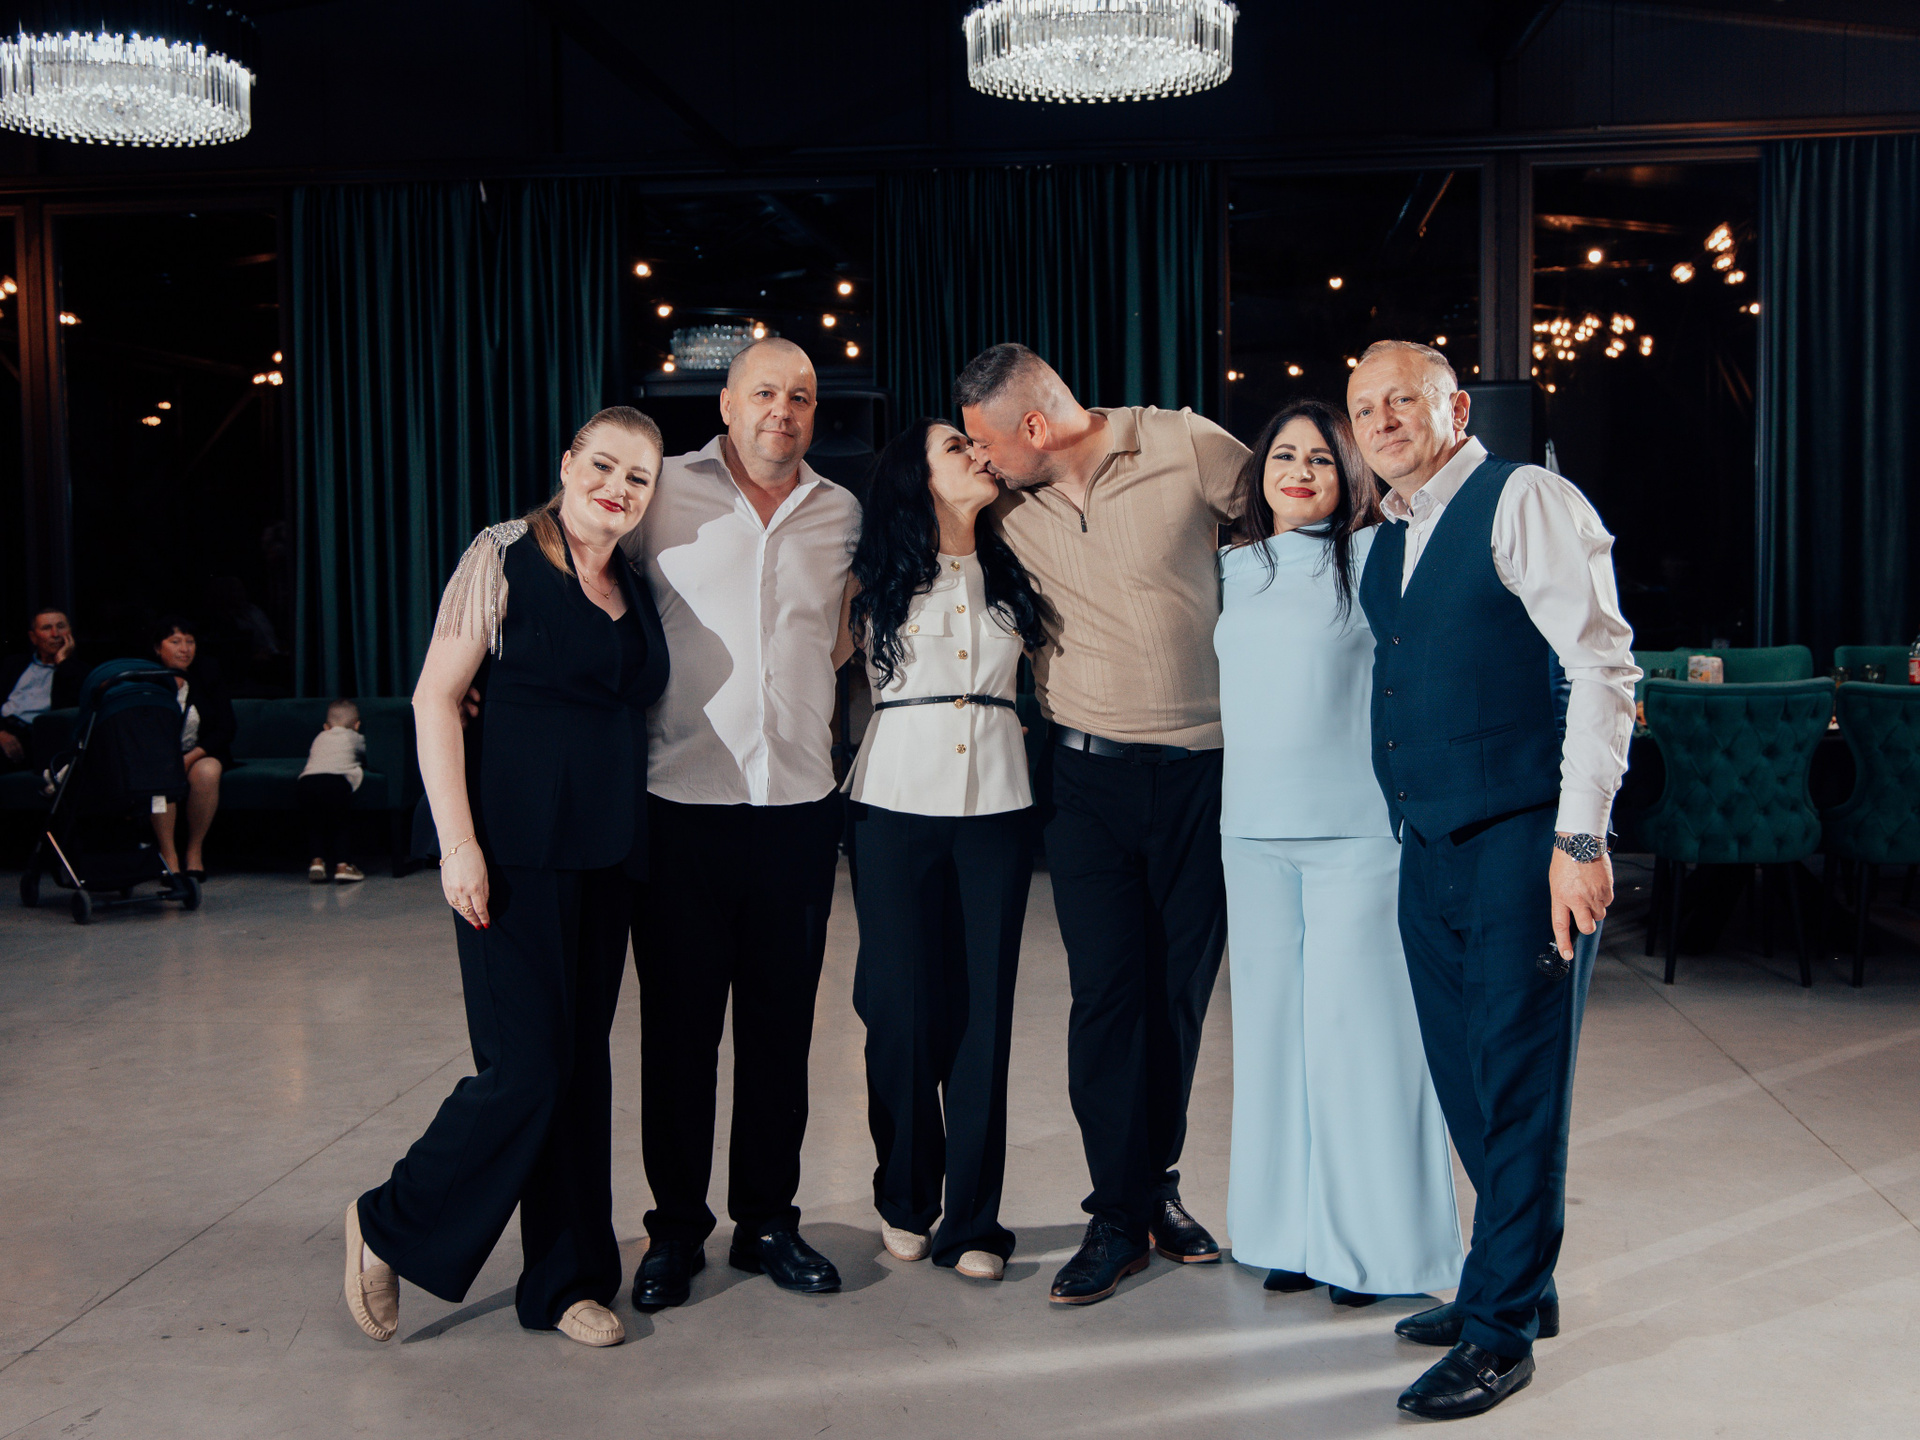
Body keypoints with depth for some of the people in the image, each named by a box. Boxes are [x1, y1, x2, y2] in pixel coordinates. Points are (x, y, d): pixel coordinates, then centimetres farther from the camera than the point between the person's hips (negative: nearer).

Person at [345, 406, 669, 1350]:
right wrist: (458, 840, -15)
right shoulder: (505, 557, -5)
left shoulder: (637, 590, 13)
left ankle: (565, 1280, 21)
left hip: (609, 858, 6)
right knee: (525, 1069, -8)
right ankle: (390, 1228, 15)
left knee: (583, 1064, 10)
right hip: (517, 852, -6)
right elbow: (435, 696, -9)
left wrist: (640, 844, 12)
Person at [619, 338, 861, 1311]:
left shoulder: (841, 514, 10)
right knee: (678, 1027, 4)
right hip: (682, 802, -2)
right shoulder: (663, 494, 1)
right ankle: (676, 1230, 18)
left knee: (781, 1024, 9)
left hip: (799, 803, 3)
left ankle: (768, 1221, 23)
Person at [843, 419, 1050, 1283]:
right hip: (896, 803, -2)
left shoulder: (1009, 572, 13)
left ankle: (973, 1219, 10)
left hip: (995, 805, 2)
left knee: (983, 1009, 1)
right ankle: (905, 1200, 20)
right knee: (902, 1005, -1)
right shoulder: (878, 576, 4)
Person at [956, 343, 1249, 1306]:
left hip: (1202, 765, -1)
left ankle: (1157, 1184, 26)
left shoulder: (1186, 448, -8)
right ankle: (1119, 1218, 9)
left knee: (1183, 989, 8)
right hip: (1088, 768, 1)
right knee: (1106, 992, -2)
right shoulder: (1006, 502, 1)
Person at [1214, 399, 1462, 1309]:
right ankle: (1293, 1230, 21)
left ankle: (1369, 1237, 12)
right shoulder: (1233, 569, 14)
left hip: (1354, 827, -5)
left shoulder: (1372, 558, 0)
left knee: (1354, 1022, -2)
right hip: (1251, 828, 5)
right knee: (1272, 1022, 9)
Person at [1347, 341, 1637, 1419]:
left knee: (1517, 1085, -1)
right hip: (1429, 847, 8)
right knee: (1465, 1083, 14)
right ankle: (1523, 1282, 30)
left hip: (1522, 840, -8)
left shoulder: (1525, 501, -8)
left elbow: (1603, 666, -15)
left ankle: (1501, 1329, 10)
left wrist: (1580, 838, -19)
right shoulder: (1388, 541, 15)